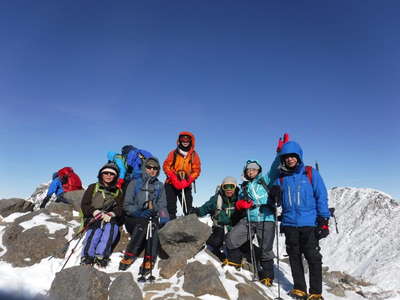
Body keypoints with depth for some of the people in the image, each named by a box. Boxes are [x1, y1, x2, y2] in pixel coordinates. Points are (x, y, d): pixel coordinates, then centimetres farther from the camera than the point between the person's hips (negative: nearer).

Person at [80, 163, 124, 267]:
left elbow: (120, 208, 8)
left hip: (110, 220, 1)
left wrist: (111, 214, -14)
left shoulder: (118, 192, 20)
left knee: (111, 228, -33)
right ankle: (87, 255, -41)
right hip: (93, 219, 0)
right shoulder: (93, 188, 17)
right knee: (96, 231, -34)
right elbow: (84, 205, 6)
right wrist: (95, 212, -13)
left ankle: (100, 256, -41)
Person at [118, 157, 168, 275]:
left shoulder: (160, 186, 13)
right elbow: (127, 206, -2)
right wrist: (139, 211, -19)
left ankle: (149, 261, -35)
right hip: (133, 219, -1)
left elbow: (162, 206, 5)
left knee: (152, 225, -32)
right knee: (145, 224, -33)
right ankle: (129, 256, -30)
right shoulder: (135, 183, 5)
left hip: (151, 218, 2)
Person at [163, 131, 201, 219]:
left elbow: (196, 170, 0)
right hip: (171, 184, 0)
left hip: (186, 186, 0)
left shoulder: (194, 155, 5)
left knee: (188, 209, 0)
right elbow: (166, 166, 0)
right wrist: (174, 179, -14)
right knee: (171, 208, 2)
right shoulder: (173, 153, 5)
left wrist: (187, 181, -15)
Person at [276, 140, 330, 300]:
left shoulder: (311, 174, -1)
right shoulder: (281, 178, 7)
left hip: (309, 223, -3)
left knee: (313, 258, 3)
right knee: (294, 257, 11)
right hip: (290, 224, 3)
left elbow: (321, 197, -2)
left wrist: (324, 220, -6)